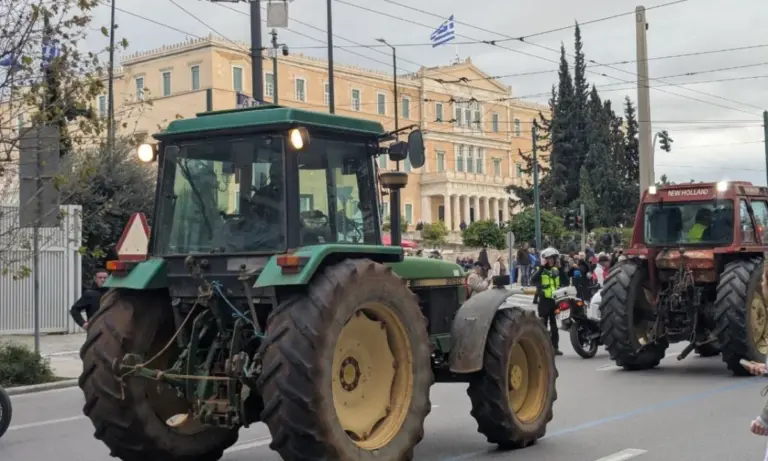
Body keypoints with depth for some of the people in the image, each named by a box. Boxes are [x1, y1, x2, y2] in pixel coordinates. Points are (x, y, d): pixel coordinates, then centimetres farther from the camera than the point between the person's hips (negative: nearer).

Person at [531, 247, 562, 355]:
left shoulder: (555, 271, 14)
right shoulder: (540, 270, -6)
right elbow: (533, 281, -26)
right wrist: (542, 267, -26)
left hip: (555, 300, 6)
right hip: (544, 301, -6)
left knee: (554, 324, 10)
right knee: (543, 324, 0)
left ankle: (555, 347, 16)